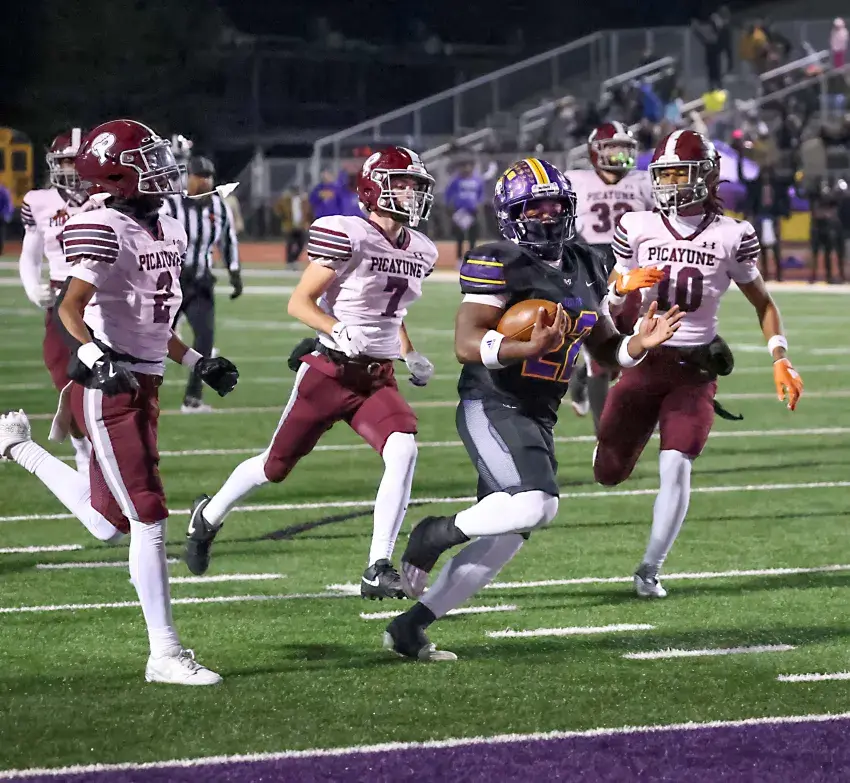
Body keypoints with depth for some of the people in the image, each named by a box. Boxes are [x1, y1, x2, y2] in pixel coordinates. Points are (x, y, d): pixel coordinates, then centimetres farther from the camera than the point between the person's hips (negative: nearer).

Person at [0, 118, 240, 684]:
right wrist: (91, 353, -40)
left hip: (143, 387, 9)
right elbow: (70, 308, -25)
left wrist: (198, 363, 21)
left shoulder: (168, 233, 13)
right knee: (148, 517, -9)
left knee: (109, 518, 17)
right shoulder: (105, 230, -15)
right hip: (109, 390, -9)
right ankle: (165, 654, -3)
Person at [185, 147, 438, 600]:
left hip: (378, 379, 5)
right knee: (275, 466, 11)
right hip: (330, 372, -5)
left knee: (403, 451, -23)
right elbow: (299, 303, -14)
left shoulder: (420, 251, 7)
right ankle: (209, 516, 41)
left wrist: (411, 357, 8)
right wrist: (339, 331, -29)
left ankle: (378, 570, -20)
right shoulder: (347, 236, -16)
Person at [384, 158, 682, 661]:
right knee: (535, 505, -29)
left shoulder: (584, 269, 13)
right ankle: (437, 534, -4)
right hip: (493, 407, -8)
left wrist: (641, 343, -4)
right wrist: (529, 349, -35)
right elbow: (467, 345, -19)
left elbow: (606, 349, 19)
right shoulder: (498, 265, -11)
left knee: (506, 536, 7)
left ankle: (410, 628, 15)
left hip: (538, 419, 8)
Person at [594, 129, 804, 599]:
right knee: (609, 474, 5)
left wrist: (780, 358, -2)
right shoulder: (637, 229, 1)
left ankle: (649, 569, -3)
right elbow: (613, 304, 9)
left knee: (675, 467, -16)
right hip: (645, 362, 2)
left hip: (696, 369, -2)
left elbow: (762, 302, 9)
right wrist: (623, 287, -15)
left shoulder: (731, 237, -2)